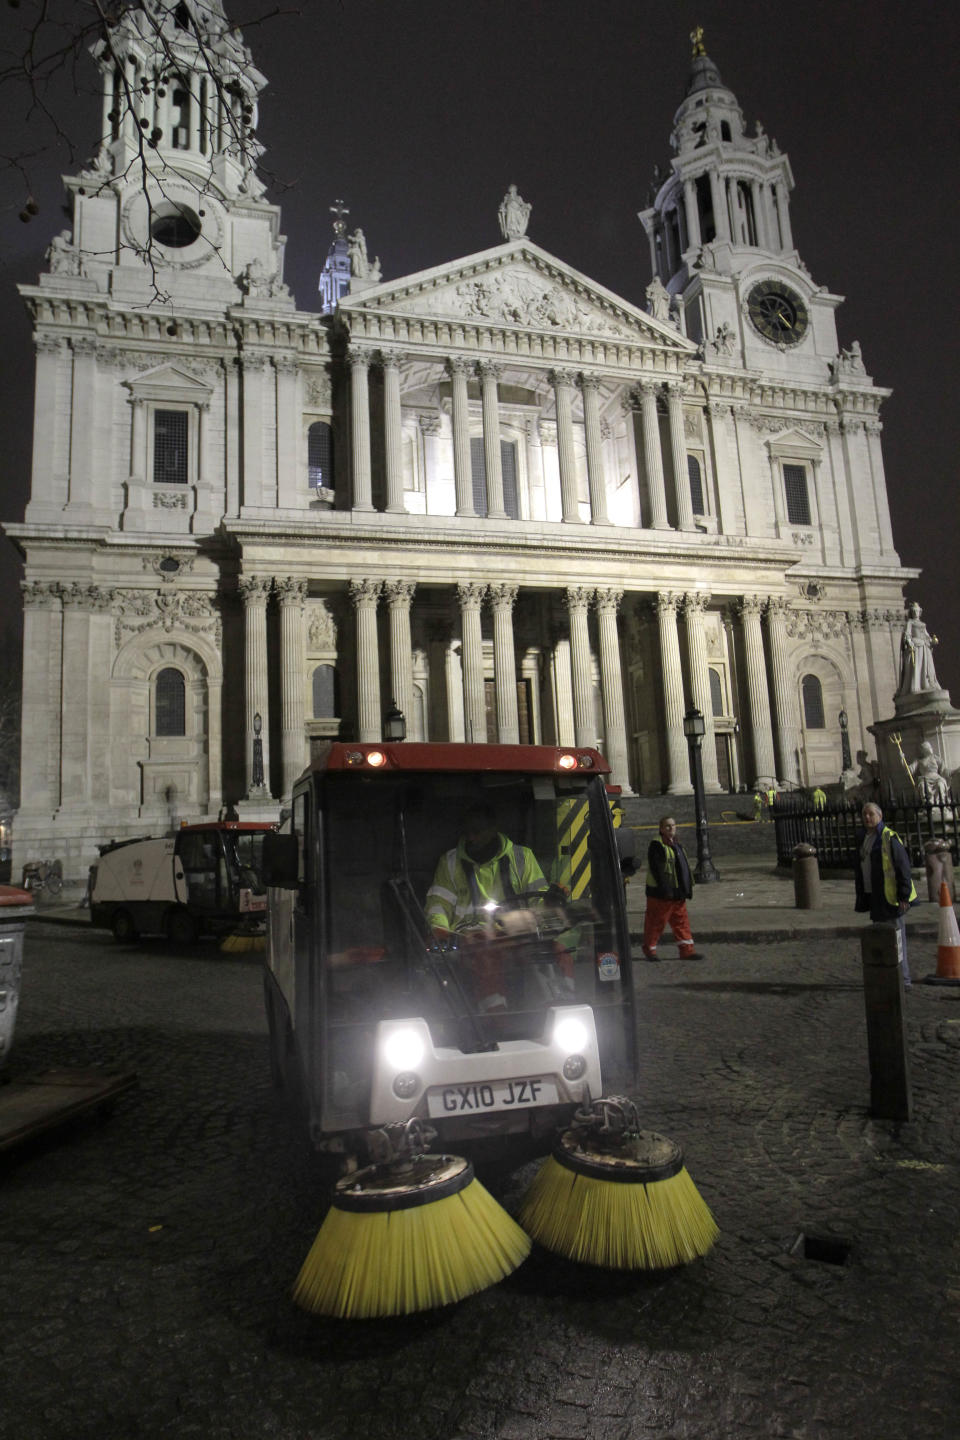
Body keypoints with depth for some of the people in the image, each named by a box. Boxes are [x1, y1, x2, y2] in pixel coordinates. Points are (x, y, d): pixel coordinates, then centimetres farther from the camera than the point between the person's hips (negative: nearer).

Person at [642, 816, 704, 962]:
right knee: (656, 921, 1)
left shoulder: (676, 844, 16)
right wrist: (664, 887, -23)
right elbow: (655, 868, -18)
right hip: (660, 894, -8)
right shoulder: (656, 845, -12)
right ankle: (649, 948, 13)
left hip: (678, 894, 8)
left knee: (682, 921, 8)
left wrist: (687, 888, 19)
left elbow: (683, 866, 23)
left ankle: (686, 950, 12)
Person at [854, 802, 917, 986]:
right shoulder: (864, 839, 14)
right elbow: (861, 870, 20)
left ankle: (902, 979, 3)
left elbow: (903, 867, -15)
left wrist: (903, 896, -18)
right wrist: (862, 897, 18)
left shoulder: (889, 838, -12)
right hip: (875, 897, 8)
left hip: (891, 897, -8)